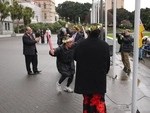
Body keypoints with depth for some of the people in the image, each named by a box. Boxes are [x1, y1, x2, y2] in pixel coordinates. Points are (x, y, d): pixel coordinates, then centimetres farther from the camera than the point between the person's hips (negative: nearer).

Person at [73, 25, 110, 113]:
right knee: (98, 101, 4)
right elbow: (108, 63, 1)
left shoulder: (81, 44, -5)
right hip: (99, 78, -1)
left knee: (87, 99, 16)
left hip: (84, 78, 2)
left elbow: (75, 57, 11)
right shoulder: (104, 45, -7)